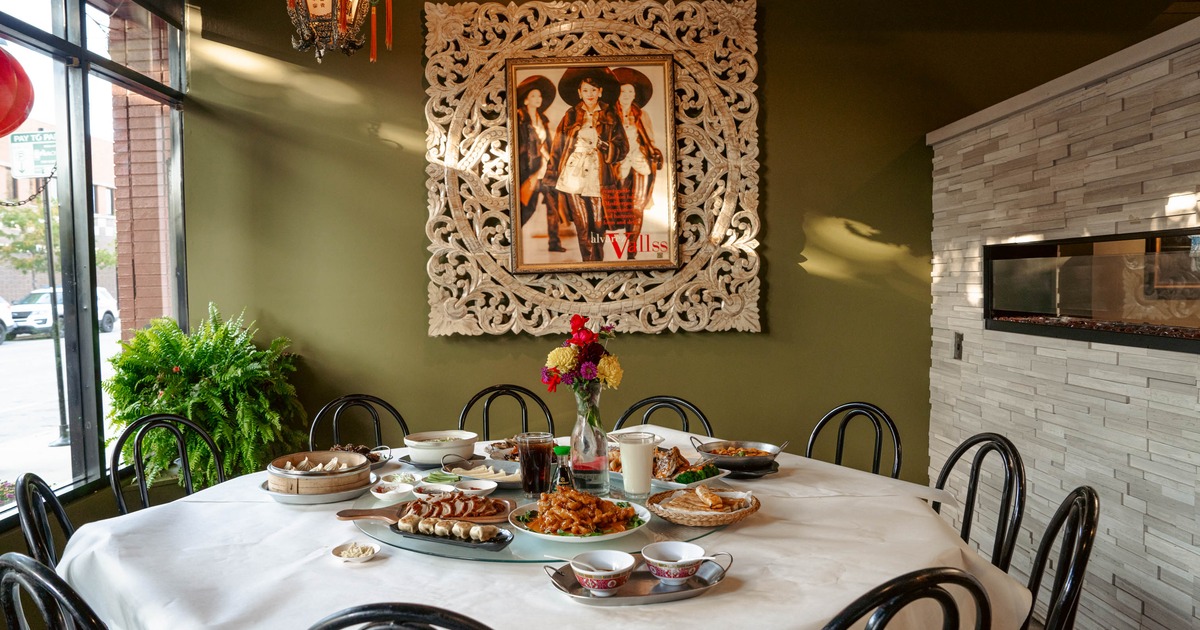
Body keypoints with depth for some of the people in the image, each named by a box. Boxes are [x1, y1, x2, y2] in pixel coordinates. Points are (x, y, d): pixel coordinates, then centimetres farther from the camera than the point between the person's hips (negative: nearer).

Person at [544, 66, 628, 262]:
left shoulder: (610, 117, 6)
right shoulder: (571, 115, 8)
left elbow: (622, 148, 3)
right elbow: (557, 146, 7)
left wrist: (600, 144, -14)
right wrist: (551, 177, 1)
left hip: (598, 178, 0)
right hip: (573, 175, 0)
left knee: (598, 225, 1)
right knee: (582, 225, -1)